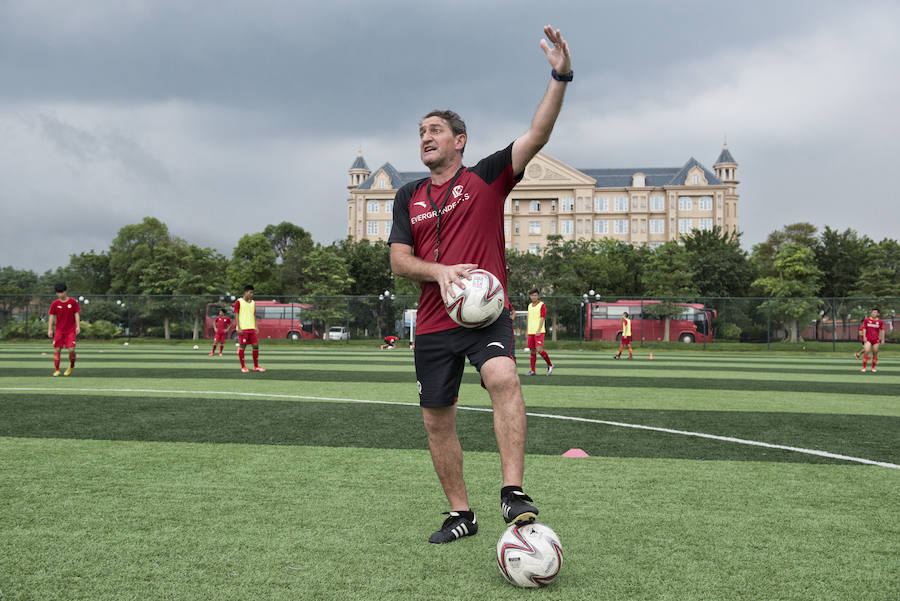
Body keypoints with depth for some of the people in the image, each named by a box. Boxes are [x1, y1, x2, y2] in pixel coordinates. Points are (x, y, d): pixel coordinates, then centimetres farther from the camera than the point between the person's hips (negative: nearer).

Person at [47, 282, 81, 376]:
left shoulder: (73, 302, -1)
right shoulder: (55, 303, 1)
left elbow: (76, 314, 1)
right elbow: (52, 316, 4)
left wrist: (78, 326, -8)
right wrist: (50, 329, -2)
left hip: (71, 330, -1)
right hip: (59, 330, 2)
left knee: (71, 349, -11)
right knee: (57, 350, -3)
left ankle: (71, 366, 14)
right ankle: (56, 370, 6)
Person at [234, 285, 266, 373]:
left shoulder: (253, 303, 16)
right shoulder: (239, 302, -2)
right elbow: (236, 315, -5)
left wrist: (256, 327, 10)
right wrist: (238, 328, -12)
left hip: (251, 328, 6)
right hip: (242, 329, -6)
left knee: (255, 345, 1)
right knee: (242, 346, -3)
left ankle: (256, 366, 10)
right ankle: (243, 367, 6)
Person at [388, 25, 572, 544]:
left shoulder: (487, 178, 4)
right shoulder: (409, 198, 13)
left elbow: (537, 135, -9)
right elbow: (399, 260, 6)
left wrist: (561, 77, -21)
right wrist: (439, 271, -15)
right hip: (433, 322, 5)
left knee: (503, 378, -33)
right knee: (437, 421, 8)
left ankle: (514, 492, -32)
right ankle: (461, 515, 23)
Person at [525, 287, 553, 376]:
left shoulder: (542, 305, -3)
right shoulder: (530, 306, 16)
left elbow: (542, 318, -10)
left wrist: (538, 330, -18)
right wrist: (527, 332, 19)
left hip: (539, 332, -6)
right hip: (530, 332, 6)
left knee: (539, 349, -17)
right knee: (532, 351, 6)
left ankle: (550, 365, 1)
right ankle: (532, 370, 10)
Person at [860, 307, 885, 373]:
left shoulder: (880, 321, 4)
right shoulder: (866, 320, 3)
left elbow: (882, 331, 8)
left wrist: (882, 339, 4)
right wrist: (864, 337, -5)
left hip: (876, 340, 1)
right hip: (868, 339, -1)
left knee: (875, 353, 2)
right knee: (866, 352, -14)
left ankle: (873, 368, 14)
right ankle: (864, 367, -9)